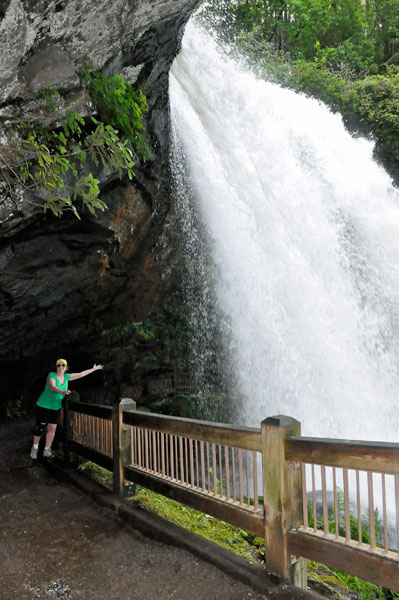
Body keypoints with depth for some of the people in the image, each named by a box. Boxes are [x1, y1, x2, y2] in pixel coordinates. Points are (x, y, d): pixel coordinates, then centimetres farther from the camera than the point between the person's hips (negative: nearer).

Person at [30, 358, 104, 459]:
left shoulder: (66, 377, 2)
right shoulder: (52, 375, -15)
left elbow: (81, 374, 12)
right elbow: (52, 387, -33)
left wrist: (94, 369, 17)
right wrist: (62, 392, -52)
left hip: (56, 407, 5)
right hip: (44, 406, -5)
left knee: (52, 428, 1)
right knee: (40, 428, -1)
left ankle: (47, 450, 13)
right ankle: (35, 447, 22)